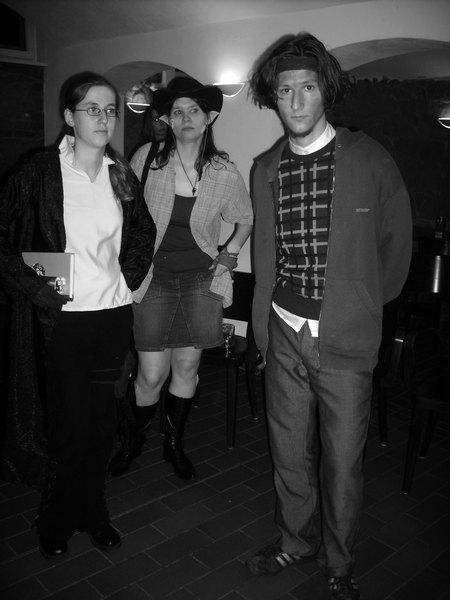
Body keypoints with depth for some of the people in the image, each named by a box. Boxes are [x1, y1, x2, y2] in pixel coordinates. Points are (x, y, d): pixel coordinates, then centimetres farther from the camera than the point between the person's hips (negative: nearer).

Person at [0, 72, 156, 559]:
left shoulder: (122, 174, 6)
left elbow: (143, 233, 19)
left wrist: (131, 276, 5)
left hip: (113, 313, 4)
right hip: (61, 318, -4)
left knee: (101, 422, 12)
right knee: (71, 425, 3)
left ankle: (93, 514, 33)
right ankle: (56, 522, 29)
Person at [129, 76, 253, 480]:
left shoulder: (224, 173, -2)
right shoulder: (146, 158, -5)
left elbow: (246, 220, 16)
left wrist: (229, 254, 5)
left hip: (202, 279, 2)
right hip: (154, 278, -1)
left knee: (187, 366, 7)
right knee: (152, 374, -3)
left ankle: (174, 443, 30)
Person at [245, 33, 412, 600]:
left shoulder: (368, 158, -6)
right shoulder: (266, 169, 5)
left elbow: (396, 240, 6)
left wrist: (367, 304, 11)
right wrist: (263, 328, 11)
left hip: (345, 341, -3)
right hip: (284, 335, 3)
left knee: (342, 461, 9)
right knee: (289, 451, 17)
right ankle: (295, 541, 41)